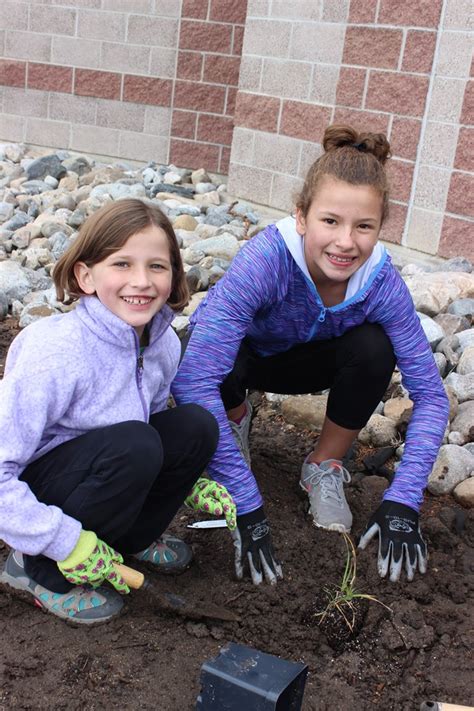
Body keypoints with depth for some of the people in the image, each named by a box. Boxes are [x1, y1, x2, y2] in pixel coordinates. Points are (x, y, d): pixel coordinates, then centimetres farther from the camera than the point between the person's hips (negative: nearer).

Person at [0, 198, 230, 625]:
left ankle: (132, 538, 10)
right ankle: (40, 572, -11)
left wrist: (187, 480, 0)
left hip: (99, 472, 7)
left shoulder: (165, 343, -7)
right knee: (132, 444, -32)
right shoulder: (56, 353, -29)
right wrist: (67, 543, -28)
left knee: (196, 427, -13)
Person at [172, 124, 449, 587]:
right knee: (209, 354, -37)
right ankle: (235, 419, 1)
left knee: (373, 349, -28)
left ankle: (325, 468, -2)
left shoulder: (381, 282, -28)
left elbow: (429, 393, -20)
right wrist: (245, 508, -45)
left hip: (300, 359, 2)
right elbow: (192, 381, -45)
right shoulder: (265, 260, -40)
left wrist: (402, 502, -30)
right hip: (239, 355, -2)